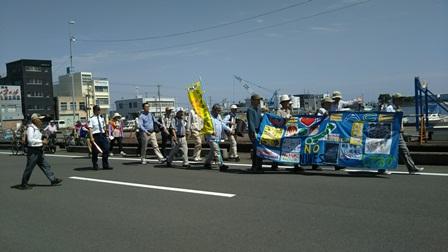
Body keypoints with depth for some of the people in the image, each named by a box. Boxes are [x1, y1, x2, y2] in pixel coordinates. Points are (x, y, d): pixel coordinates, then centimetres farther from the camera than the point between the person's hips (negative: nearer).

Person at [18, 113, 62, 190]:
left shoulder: (37, 128, 15)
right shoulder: (31, 128, -15)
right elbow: (30, 140, -25)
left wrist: (43, 141, 10)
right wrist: (41, 141, -22)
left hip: (39, 151, 9)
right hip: (33, 151, -9)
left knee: (46, 166, 8)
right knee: (29, 168, 0)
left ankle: (53, 180, 10)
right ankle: (23, 184, 12)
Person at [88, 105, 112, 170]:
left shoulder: (101, 118, 15)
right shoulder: (91, 119, -5)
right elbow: (90, 128, -12)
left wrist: (105, 135, 16)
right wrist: (91, 137, -20)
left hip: (103, 135, 6)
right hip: (95, 136, -5)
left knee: (106, 150, 0)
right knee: (95, 151, 2)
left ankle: (105, 165, 8)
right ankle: (95, 166, 15)